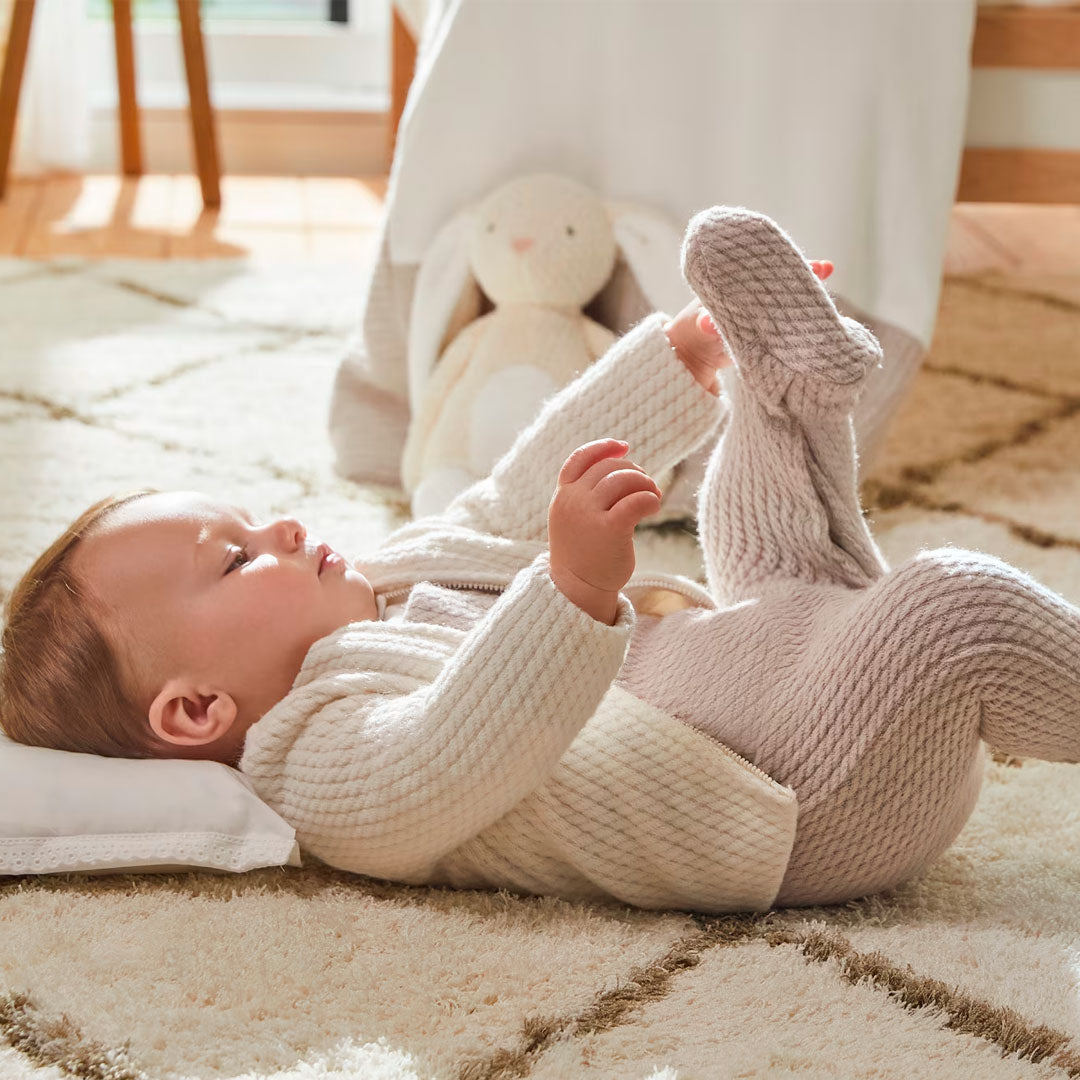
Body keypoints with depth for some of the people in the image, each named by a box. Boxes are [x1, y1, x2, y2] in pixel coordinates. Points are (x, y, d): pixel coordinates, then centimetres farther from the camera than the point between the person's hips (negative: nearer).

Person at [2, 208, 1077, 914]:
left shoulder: (387, 592, 16)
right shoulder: (329, 762, -14)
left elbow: (512, 503, 26)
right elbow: (455, 757, -36)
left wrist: (684, 356, 27)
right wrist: (575, 592, -51)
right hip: (817, 804, -10)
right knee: (955, 605, -33)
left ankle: (793, 378, -3)